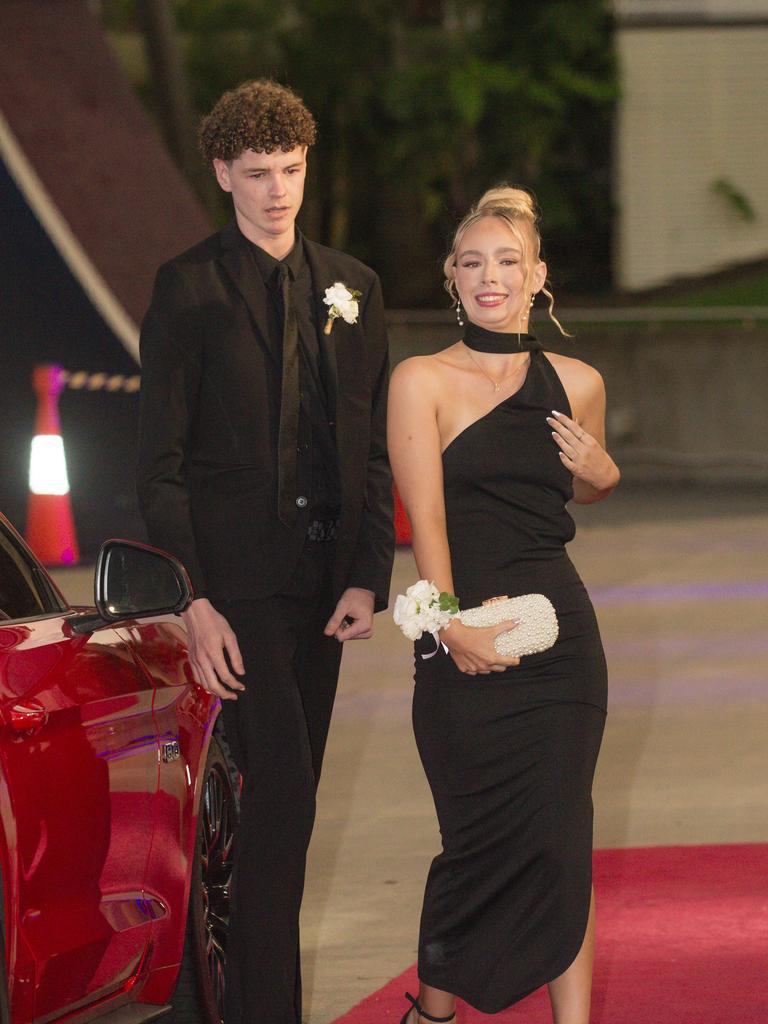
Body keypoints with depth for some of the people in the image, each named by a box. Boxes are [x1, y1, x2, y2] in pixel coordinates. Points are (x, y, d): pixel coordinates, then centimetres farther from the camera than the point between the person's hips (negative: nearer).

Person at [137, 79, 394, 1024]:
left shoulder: (351, 288, 12)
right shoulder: (189, 289, -1)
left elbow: (375, 450, 12)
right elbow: (161, 460, -4)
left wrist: (367, 580, -1)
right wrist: (194, 601, -12)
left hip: (322, 577, 5)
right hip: (237, 575, -5)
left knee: (285, 797, 8)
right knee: (281, 786, -13)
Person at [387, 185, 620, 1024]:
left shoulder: (575, 383, 10)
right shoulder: (422, 380, -1)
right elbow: (425, 515, -10)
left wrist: (602, 474, 3)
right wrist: (451, 622, -23)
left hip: (558, 633, 3)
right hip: (464, 643, -3)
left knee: (560, 843, -1)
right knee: (483, 842, 0)